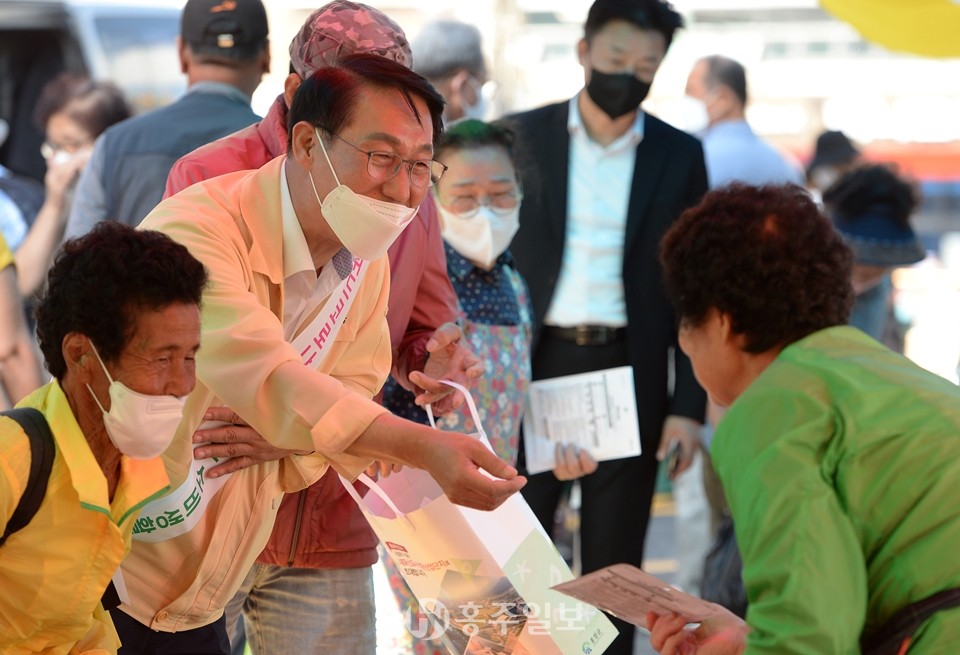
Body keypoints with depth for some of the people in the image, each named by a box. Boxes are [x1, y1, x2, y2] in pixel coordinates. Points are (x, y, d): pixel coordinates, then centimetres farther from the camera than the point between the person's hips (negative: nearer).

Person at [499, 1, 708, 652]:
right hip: (533, 372, 0)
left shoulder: (680, 156, 4)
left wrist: (689, 404, -2)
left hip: (629, 379, 0)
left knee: (614, 565, 6)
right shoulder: (523, 136, 3)